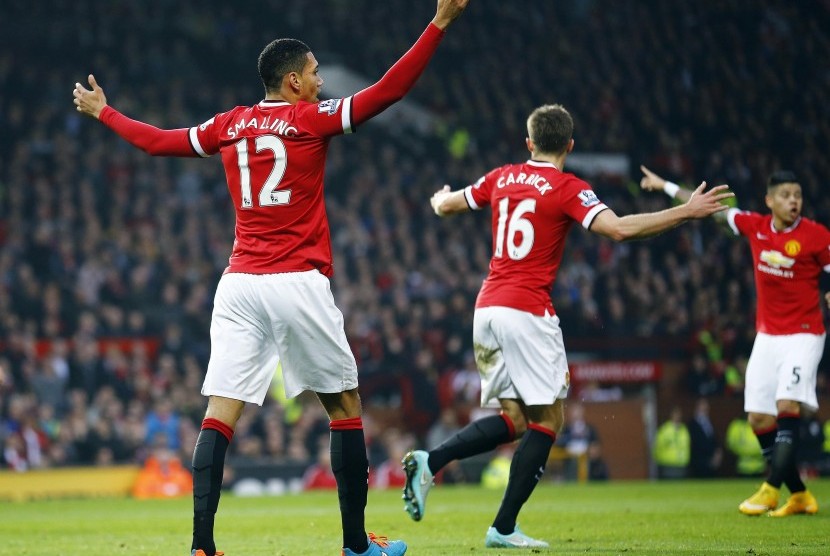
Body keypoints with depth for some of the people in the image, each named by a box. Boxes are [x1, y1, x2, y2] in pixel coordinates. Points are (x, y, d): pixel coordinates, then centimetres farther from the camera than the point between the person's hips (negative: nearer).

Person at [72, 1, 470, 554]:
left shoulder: (230, 125, 11)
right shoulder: (311, 119, -2)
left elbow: (158, 140, 22)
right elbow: (389, 90, -8)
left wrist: (103, 112, 38)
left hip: (239, 282, 4)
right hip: (299, 283, -4)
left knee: (221, 414, -2)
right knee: (345, 406, 9)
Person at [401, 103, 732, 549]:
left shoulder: (502, 178, 12)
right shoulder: (567, 188, -5)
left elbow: (444, 206, 24)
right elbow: (619, 228, -19)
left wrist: (440, 199, 49)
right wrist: (687, 212, -14)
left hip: (486, 308, 7)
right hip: (527, 312, -7)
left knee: (513, 419, 12)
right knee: (547, 419, 2)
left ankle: (429, 462, -8)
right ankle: (504, 528, -4)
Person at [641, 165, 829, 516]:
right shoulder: (755, 226, 2)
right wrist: (666, 186, 19)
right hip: (766, 335, 5)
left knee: (787, 404, -22)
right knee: (759, 419, 1)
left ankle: (771, 490, -19)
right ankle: (799, 496, 11)